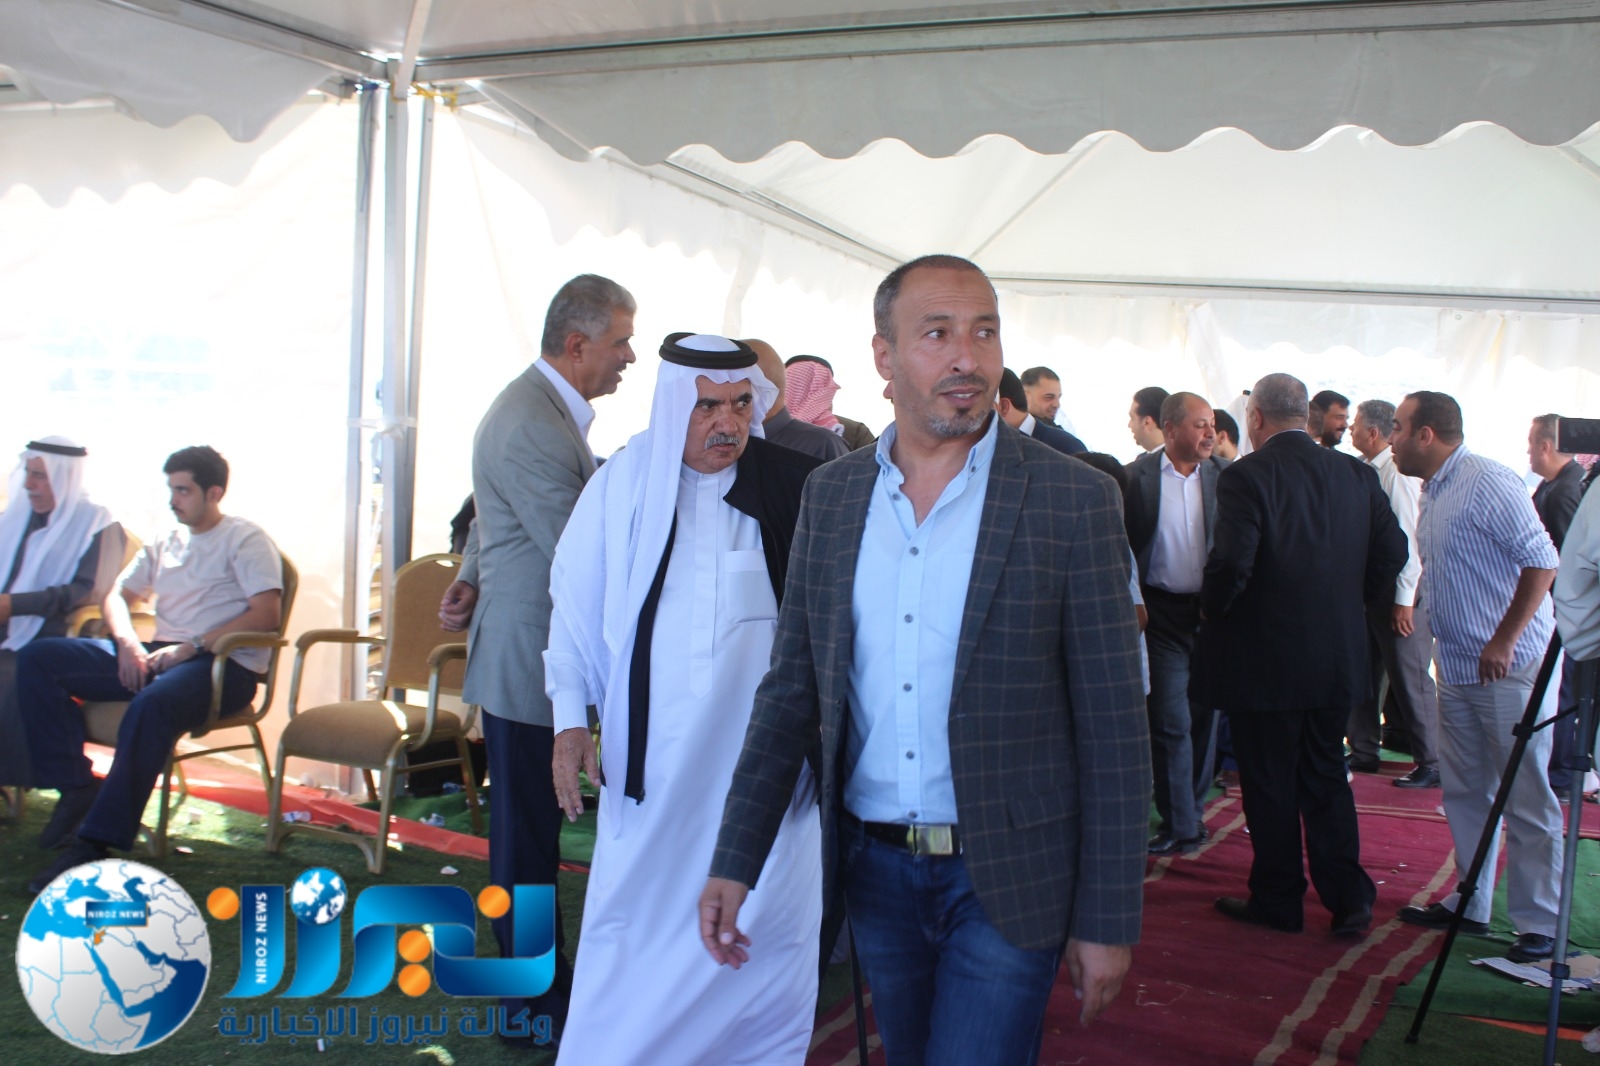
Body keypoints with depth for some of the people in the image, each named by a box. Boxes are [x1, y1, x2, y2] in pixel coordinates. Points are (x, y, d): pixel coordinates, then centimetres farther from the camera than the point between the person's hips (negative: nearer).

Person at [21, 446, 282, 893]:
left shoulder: (245, 539, 0)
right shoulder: (165, 542, 22)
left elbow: (267, 613, -13)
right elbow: (117, 596, 22)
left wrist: (193, 647, -18)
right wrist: (128, 643, 0)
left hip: (224, 663, -8)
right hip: (158, 654, 8)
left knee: (151, 705, -40)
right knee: (37, 659, -5)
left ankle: (95, 842, -34)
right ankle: (77, 786, -9)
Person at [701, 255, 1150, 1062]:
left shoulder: (1074, 500, -10)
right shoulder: (830, 495, 2)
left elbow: (1113, 727, -8)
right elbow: (791, 687, 5)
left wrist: (1107, 921, -8)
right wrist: (735, 862, 0)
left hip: (1005, 876, -4)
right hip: (874, 868, 4)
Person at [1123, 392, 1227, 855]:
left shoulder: (1223, 475, 3)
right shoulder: (1138, 476, -5)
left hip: (1212, 609, 3)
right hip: (1164, 613, -3)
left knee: (1204, 716, 12)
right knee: (1171, 722, -1)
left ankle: (1190, 807, 29)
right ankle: (1179, 825, 10)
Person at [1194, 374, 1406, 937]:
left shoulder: (1245, 477, -15)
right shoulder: (1356, 474, 3)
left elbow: (1232, 564, -22)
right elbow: (1392, 550, 5)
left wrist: (1212, 615, -4)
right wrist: (1348, 603, 16)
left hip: (1264, 657, -6)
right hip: (1339, 656, 6)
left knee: (1269, 785, 7)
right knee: (1326, 776, 18)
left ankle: (1278, 900, 19)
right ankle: (1348, 898, 20)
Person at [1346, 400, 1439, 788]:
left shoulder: (1397, 473, -16)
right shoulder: (1364, 470, 7)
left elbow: (1408, 537, -18)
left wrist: (1405, 600, -18)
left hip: (1398, 589, -8)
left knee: (1409, 679, -1)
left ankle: (1430, 765, 11)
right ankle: (1363, 752, 27)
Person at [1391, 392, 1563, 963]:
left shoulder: (1489, 482, -15)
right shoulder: (1433, 493, 13)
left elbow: (1542, 561, -19)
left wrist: (1503, 642, -21)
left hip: (1509, 666, -9)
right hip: (1456, 666, 9)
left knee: (1525, 798, -1)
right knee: (1464, 792, 15)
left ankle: (1539, 923, 8)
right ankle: (1470, 902, 27)